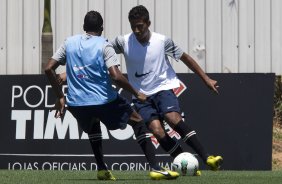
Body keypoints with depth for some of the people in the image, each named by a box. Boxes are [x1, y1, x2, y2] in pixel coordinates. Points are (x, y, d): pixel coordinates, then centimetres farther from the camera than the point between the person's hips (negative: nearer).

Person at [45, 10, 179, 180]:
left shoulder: (69, 43, 8)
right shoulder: (104, 46, -5)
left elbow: (49, 69, 6)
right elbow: (116, 76, -18)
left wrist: (60, 97, 13)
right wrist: (136, 94, -5)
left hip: (76, 103, 4)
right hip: (104, 100, -4)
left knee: (93, 125, 38)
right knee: (138, 121, 14)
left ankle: (102, 169, 26)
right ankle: (155, 168, 4)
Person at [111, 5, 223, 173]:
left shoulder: (163, 41, -6)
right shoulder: (123, 42, -5)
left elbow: (185, 58, 7)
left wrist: (206, 79, 9)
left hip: (163, 88, -1)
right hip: (141, 96, 1)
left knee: (174, 119, -30)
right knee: (157, 131, -23)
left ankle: (207, 158, -32)